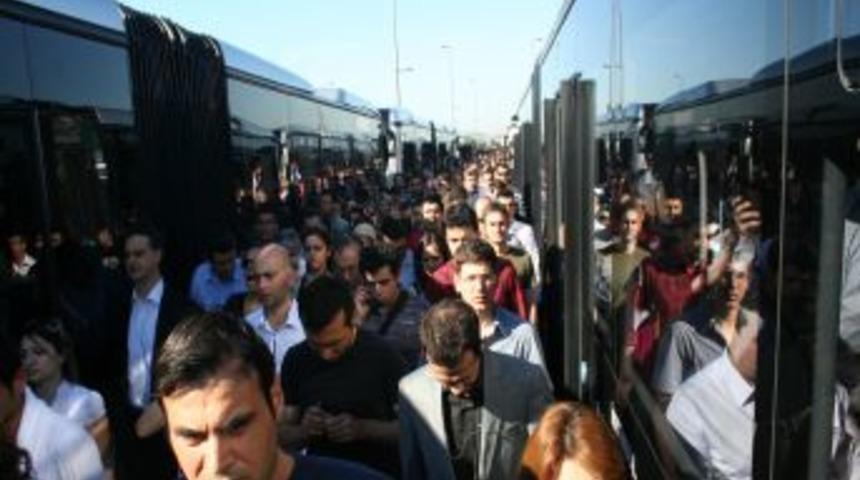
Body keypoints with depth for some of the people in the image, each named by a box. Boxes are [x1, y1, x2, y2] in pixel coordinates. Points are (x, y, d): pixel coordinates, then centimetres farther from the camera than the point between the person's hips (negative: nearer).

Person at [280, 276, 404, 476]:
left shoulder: (383, 355, -12)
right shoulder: (295, 360, -3)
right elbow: (283, 433, 4)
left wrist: (363, 429, -21)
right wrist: (303, 431, -15)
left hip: (380, 473, -2)